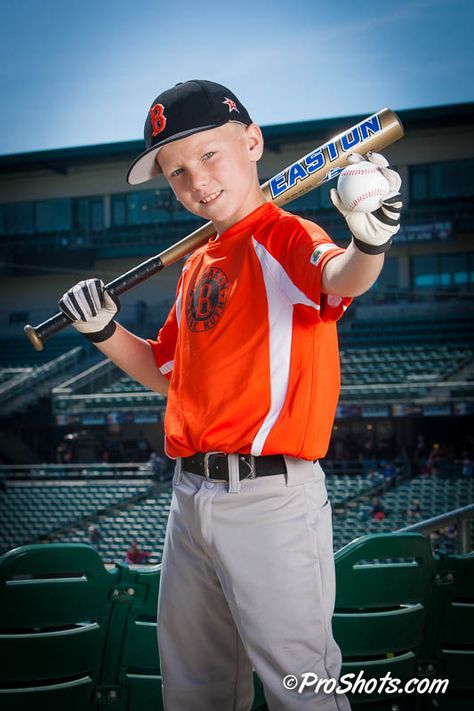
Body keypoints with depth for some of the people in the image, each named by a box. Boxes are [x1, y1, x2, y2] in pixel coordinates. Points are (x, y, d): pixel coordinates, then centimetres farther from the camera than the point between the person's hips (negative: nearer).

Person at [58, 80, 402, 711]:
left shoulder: (286, 237, -10)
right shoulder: (196, 265, 15)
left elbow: (340, 278, -34)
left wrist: (369, 242, -56)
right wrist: (104, 330, 11)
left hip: (271, 499, -8)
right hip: (192, 496, 8)